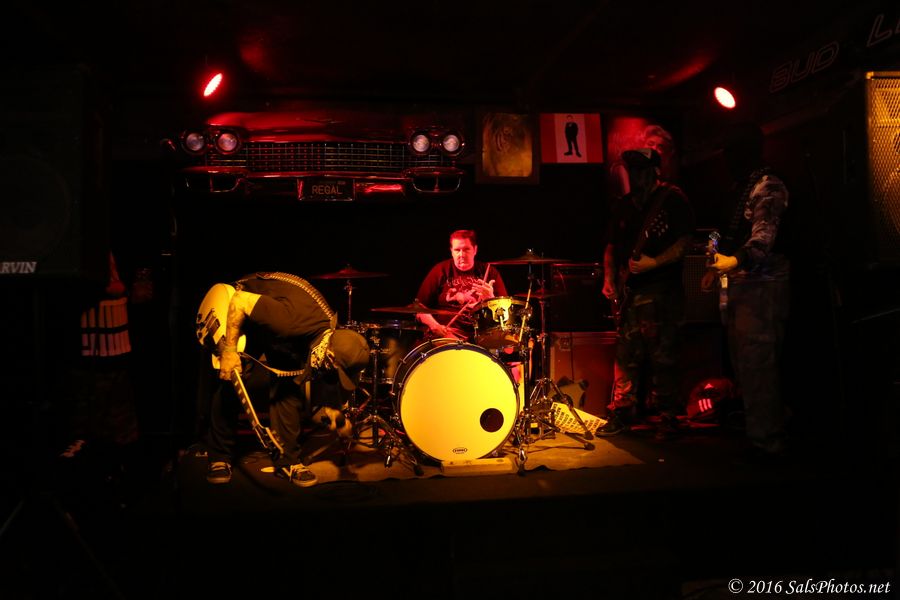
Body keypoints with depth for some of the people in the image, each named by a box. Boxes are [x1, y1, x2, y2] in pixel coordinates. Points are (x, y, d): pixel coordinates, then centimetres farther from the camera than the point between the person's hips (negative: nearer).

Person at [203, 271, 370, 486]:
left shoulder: (332, 337, -23)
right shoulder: (292, 322, -46)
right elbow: (241, 300, -37)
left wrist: (337, 416, -12)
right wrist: (229, 350, -35)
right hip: (243, 312, -5)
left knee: (289, 386, -6)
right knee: (232, 381, -9)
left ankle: (287, 460, 5)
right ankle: (219, 457, 8)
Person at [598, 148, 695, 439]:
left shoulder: (672, 198, 0)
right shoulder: (625, 205, 18)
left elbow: (685, 242, -9)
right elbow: (612, 246, 22)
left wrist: (654, 263, -19)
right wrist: (609, 278, 9)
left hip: (661, 291, -5)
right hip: (629, 291, 6)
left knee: (662, 357, -3)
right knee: (626, 355, 6)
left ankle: (668, 418, 7)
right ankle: (621, 414, 15)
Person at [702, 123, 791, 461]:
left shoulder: (768, 187, -10)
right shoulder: (741, 188, 19)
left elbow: (764, 236, -23)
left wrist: (736, 260, -33)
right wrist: (717, 267, 20)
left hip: (761, 283, -10)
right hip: (738, 283, 10)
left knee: (756, 364, -10)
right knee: (741, 361, 14)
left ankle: (766, 441, -4)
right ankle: (754, 431, 24)